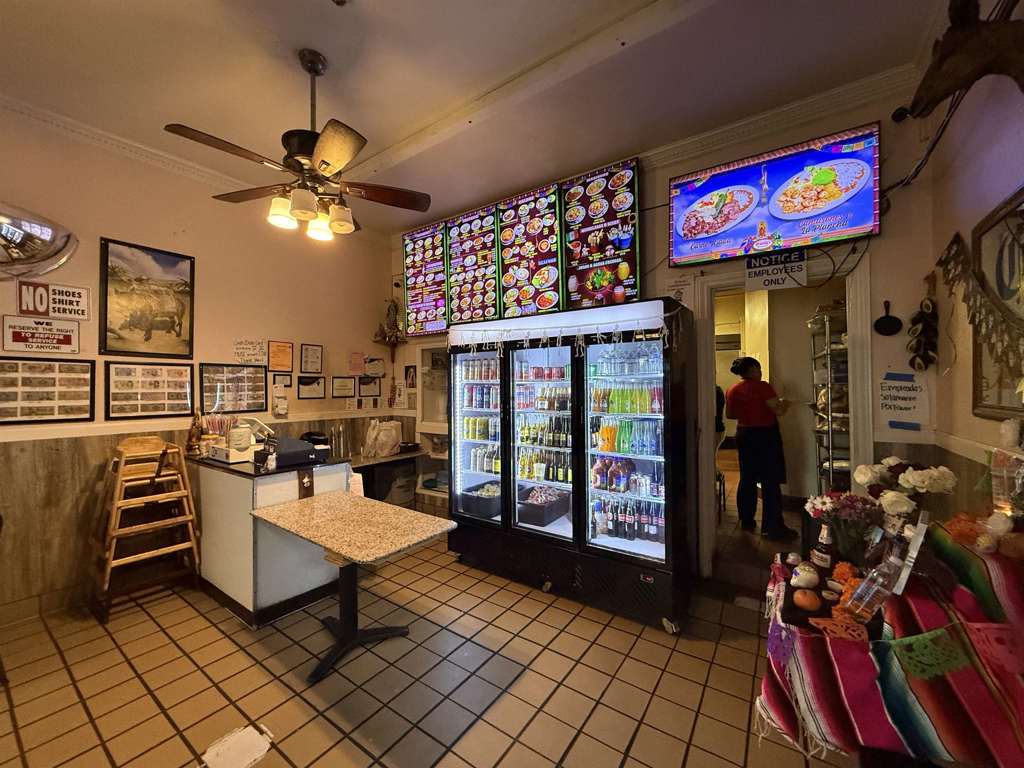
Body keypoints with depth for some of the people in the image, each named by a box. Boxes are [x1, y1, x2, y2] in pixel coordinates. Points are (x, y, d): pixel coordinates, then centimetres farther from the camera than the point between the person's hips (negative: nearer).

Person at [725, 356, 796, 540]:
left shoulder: (732, 390, 4)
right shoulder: (762, 387, -14)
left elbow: (729, 414, 12)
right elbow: (779, 411, -14)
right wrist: (784, 403, 6)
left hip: (744, 435, 6)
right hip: (765, 435, -6)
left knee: (747, 479, 14)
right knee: (770, 482, 0)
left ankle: (746, 521, 22)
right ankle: (773, 527, 4)